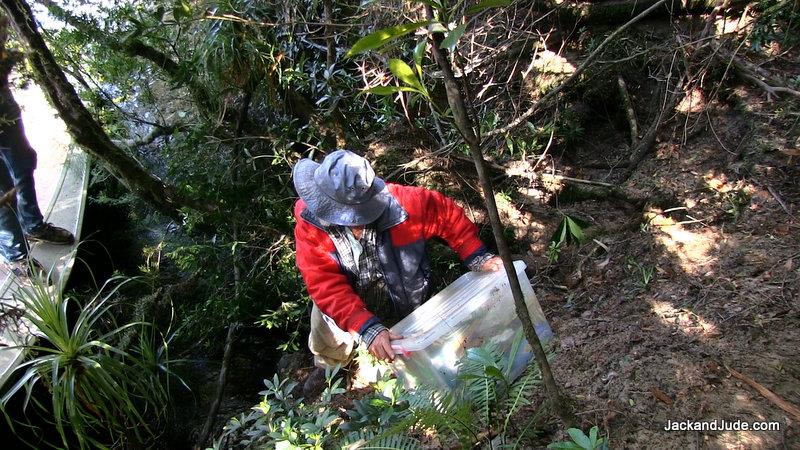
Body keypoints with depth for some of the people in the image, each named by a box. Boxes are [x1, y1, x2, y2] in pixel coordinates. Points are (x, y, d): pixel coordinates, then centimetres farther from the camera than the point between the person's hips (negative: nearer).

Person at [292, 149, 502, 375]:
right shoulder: (310, 229, -30)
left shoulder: (399, 202, -31)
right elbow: (329, 289, -36)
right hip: (349, 317, 0)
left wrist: (478, 258, -21)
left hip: (407, 307, 1)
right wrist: (367, 329, -47)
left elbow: (447, 214, -15)